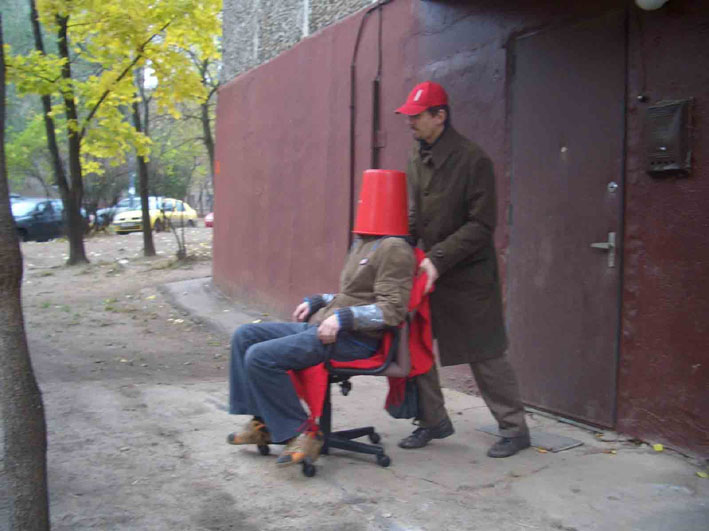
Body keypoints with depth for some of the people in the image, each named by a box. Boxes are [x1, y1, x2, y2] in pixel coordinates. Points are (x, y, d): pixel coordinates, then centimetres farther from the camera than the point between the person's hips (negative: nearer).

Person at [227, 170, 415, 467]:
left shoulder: (394, 249, -13)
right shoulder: (362, 242, 18)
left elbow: (392, 309, -21)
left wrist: (342, 319, -24)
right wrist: (316, 302, 17)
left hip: (351, 340, -11)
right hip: (322, 327, 11)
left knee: (260, 357, -24)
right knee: (245, 336, 8)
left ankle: (302, 433, -13)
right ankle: (263, 422, 9)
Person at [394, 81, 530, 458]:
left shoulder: (471, 159, -15)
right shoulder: (416, 159, 7)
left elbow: (481, 225, -17)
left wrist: (438, 259, -23)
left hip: (468, 275, -7)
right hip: (428, 271, 7)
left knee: (485, 355, 2)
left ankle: (514, 429, 18)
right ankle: (433, 421, 22)